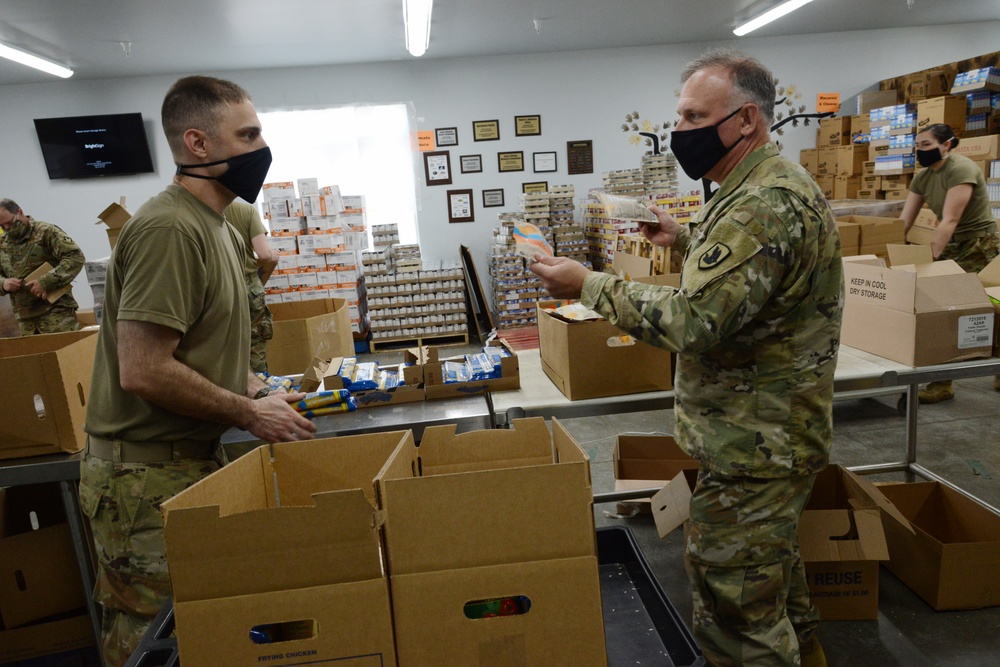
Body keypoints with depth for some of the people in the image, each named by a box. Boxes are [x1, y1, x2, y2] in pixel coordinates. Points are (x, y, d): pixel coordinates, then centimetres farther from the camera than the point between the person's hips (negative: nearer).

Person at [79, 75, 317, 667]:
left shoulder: (221, 230, 11)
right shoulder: (170, 229, -21)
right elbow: (144, 371, -26)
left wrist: (258, 390, 5)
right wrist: (250, 414, -16)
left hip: (191, 458, 9)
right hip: (149, 475, -9)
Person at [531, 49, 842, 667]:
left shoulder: (766, 204, -25)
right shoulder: (764, 184, 10)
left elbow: (696, 321, -32)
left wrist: (588, 284, -24)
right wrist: (687, 237, 16)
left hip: (755, 444, -11)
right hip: (773, 430, 11)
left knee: (733, 596, 3)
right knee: (771, 552, 30)